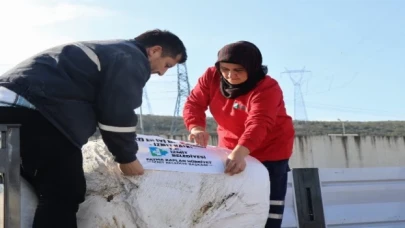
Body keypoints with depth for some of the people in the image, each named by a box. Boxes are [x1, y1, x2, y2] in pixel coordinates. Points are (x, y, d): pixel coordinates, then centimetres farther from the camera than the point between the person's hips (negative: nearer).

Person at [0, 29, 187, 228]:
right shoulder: (133, 59, -2)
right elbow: (117, 114, -10)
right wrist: (127, 158, 4)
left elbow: (104, 107, 31)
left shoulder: (112, 51, 29)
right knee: (64, 194, -11)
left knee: (54, 192, 20)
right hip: (34, 108, -11)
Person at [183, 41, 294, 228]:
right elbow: (194, 103, -17)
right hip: (231, 147, 5)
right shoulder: (211, 77, -12)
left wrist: (240, 153, -59)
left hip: (270, 150, -5)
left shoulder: (267, 88, -29)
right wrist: (196, 128, -40)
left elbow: (258, 124, -42)